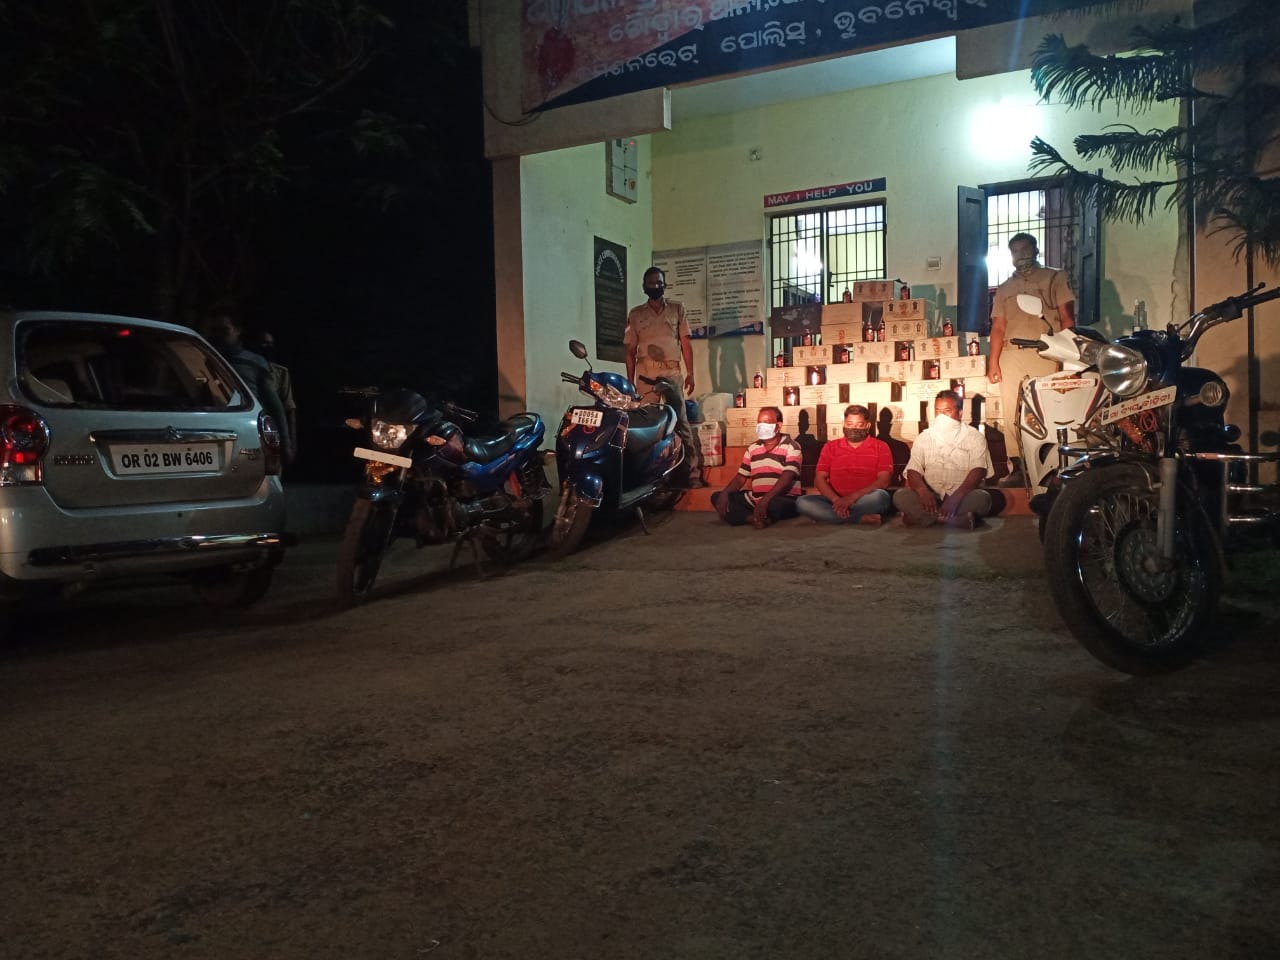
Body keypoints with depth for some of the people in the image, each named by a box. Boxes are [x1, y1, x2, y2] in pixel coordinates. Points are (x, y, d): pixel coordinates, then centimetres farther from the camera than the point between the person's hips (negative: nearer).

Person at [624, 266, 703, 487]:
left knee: (682, 423, -5)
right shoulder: (635, 314, 11)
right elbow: (630, 351, 11)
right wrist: (630, 382, 6)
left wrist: (690, 373, 2)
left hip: (672, 373, 0)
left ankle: (694, 473, -5)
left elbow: (685, 343, 9)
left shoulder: (677, 309, 11)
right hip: (646, 375, 1)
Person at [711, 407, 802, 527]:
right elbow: (740, 477, 15)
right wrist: (725, 493, -6)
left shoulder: (791, 447, -4)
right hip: (754, 500, 7)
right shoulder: (752, 448, 15)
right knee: (717, 497, -6)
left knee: (776, 504, -43)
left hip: (784, 500, -7)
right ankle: (757, 518, -24)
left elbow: (787, 478, -18)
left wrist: (765, 499, -32)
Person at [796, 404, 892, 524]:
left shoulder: (881, 447, 7)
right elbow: (819, 479, 5)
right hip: (835, 502, 3)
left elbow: (883, 481, -6)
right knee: (802, 502, -26)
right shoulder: (830, 447, 14)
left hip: (865, 502, -3)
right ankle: (862, 518, -28)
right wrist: (836, 500, -16)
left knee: (880, 496, -36)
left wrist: (853, 497, -20)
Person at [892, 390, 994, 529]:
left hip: (963, 497, -2)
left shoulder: (974, 437, 3)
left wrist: (956, 498, -30)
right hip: (931, 497, 2)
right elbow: (913, 471, 0)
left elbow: (978, 471, -12)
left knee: (981, 498, -34)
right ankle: (962, 520, -28)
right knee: (900, 496, -26)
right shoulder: (923, 438, 10)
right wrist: (923, 491, -25)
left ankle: (921, 517, -27)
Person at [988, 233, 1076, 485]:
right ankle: (1019, 468, 4)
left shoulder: (1054, 278, 11)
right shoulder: (1004, 289, 22)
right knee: (1012, 415, 0)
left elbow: (1067, 319, 3)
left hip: (1045, 353, -4)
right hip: (1011, 355, 4)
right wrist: (993, 363, 6)